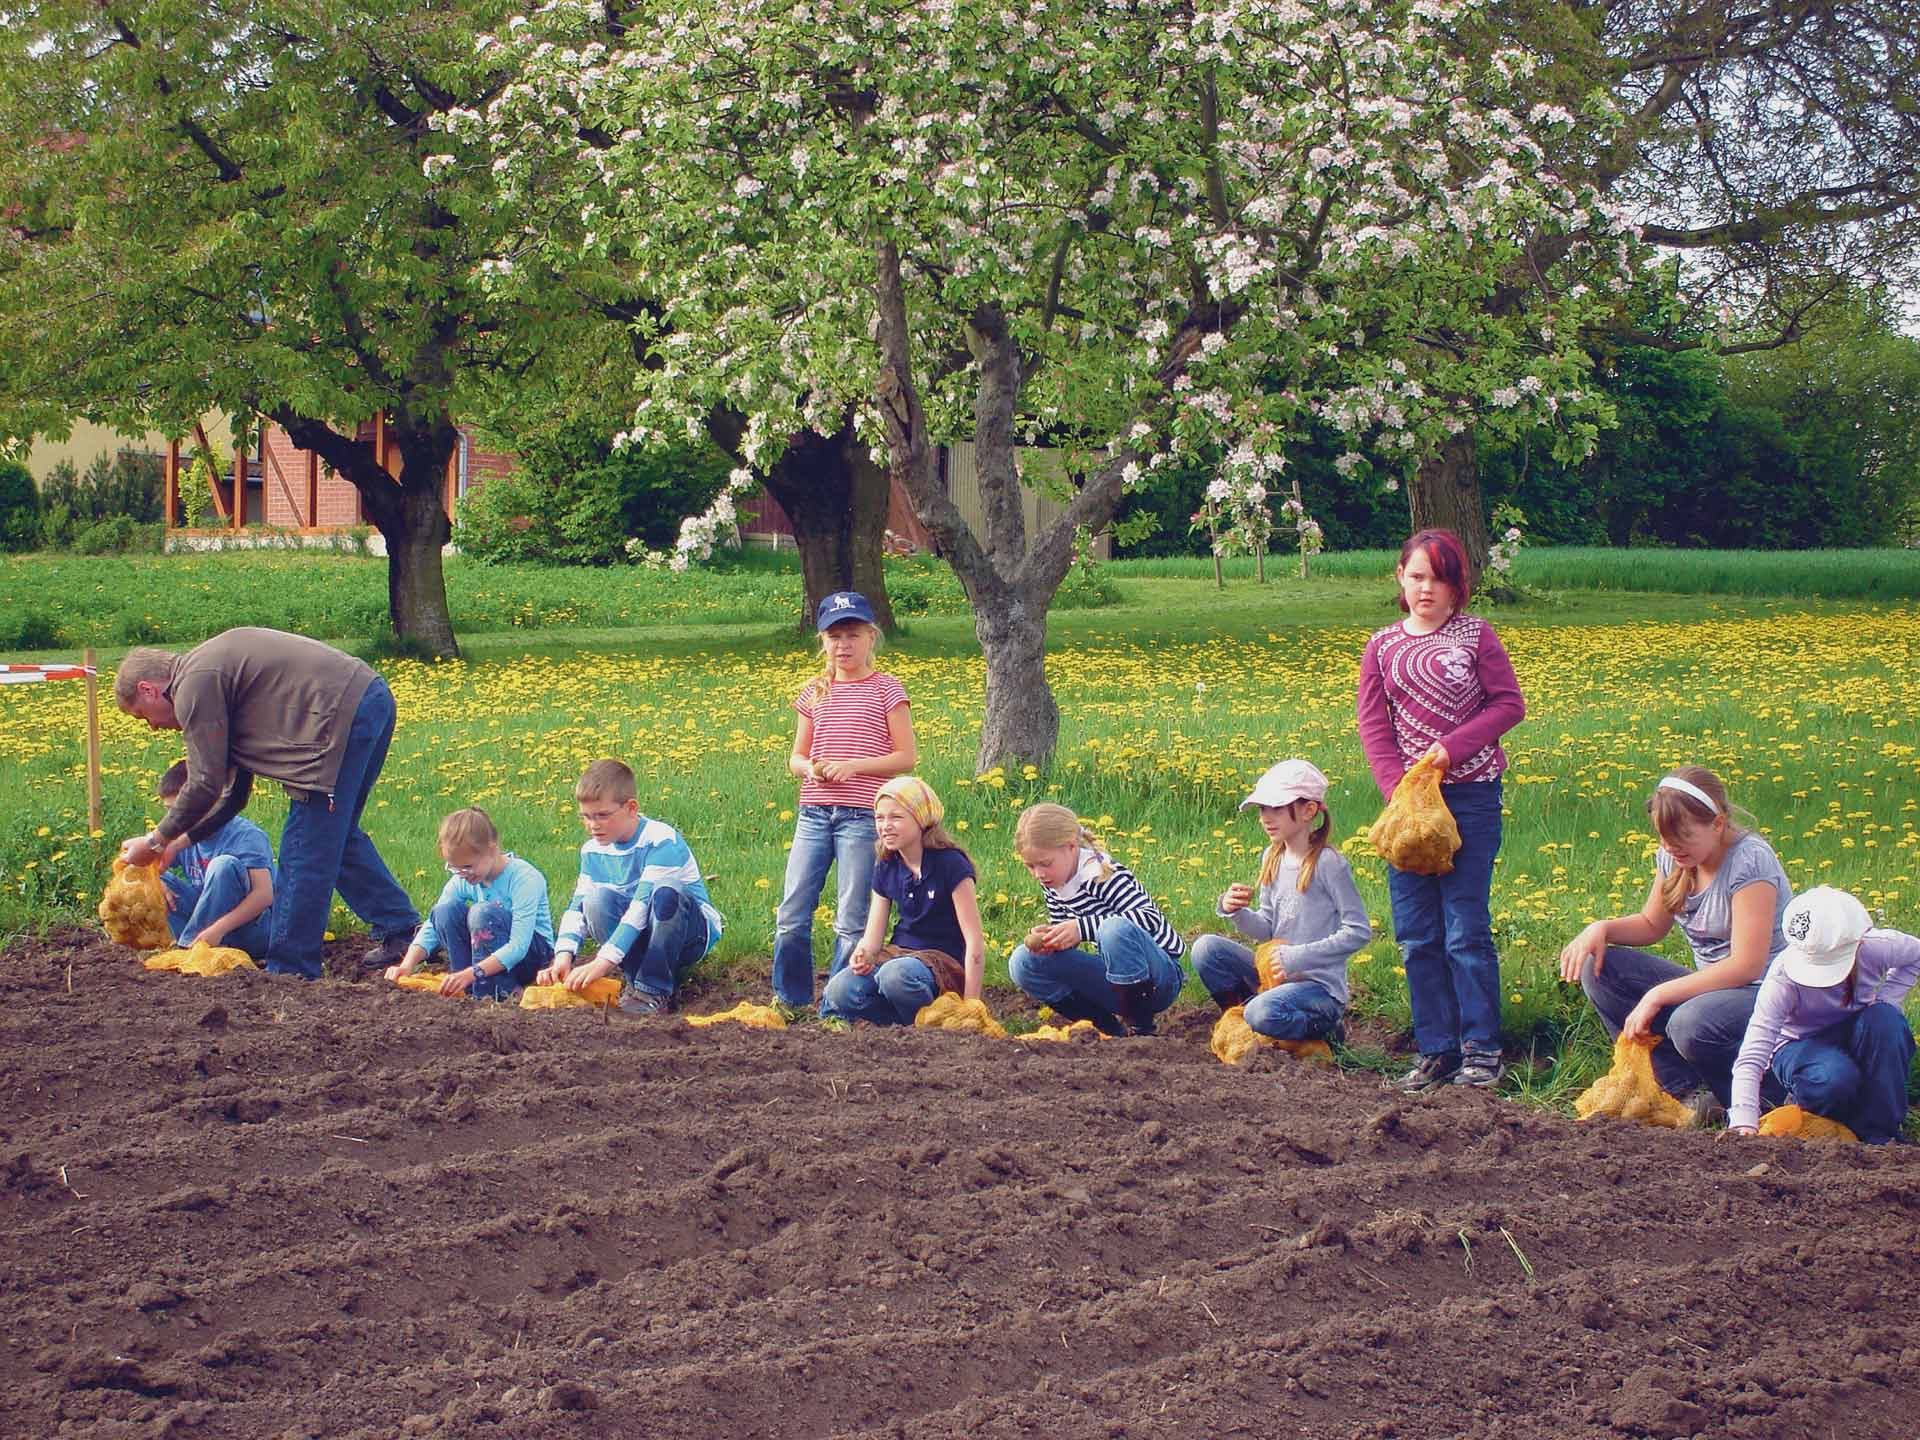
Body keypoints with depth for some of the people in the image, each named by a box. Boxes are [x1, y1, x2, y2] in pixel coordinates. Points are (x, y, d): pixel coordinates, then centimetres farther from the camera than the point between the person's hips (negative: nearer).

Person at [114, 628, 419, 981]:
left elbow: (206, 785, -7)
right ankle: (404, 933, 28)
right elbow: (234, 789, 28)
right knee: (338, 836, 24)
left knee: (305, 853, -2)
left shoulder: (194, 687, -5)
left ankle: (289, 970, 5)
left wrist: (157, 841, 7)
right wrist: (178, 842, 26)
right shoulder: (209, 668, 26)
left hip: (342, 715, -10)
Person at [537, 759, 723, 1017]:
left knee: (666, 890, -36)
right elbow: (577, 907, -5)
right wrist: (563, 956, -25)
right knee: (597, 898, -21)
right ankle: (635, 980, -17)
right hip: (638, 939, 5)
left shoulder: (662, 841, -23)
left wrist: (603, 962, -38)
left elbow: (643, 904, -31)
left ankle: (655, 991, -28)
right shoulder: (593, 851, -2)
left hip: (692, 931, -5)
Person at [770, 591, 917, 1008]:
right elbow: (796, 757, 17)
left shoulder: (885, 689, 0)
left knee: (851, 921, -2)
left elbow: (907, 757, -4)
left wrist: (852, 765, -15)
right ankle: (790, 1001, 11)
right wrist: (809, 767, -7)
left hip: (862, 814, -4)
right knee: (791, 914, -1)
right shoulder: (815, 692, 13)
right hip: (814, 812, 4)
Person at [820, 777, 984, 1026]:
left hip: (944, 963, -5)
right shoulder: (886, 867, 7)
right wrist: (863, 955, -19)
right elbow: (873, 936, 6)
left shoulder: (950, 864, -11)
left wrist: (970, 1006, -17)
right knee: (839, 991, -25)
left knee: (895, 975, -39)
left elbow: (974, 941, -13)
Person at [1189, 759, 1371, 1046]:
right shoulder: (1272, 859, 7)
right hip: (1275, 974, 6)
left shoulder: (1328, 863, -15)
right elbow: (1266, 928, 11)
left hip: (1321, 984, -6)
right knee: (1206, 949, -11)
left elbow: (1359, 931, -16)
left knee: (1263, 1014, -32)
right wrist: (1235, 912, -10)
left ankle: (1325, 1028, -3)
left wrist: (1297, 957, -18)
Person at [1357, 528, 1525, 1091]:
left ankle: (1481, 1050, 2)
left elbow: (1509, 705, 0)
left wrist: (1452, 748, -12)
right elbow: (1373, 725, 5)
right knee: (1416, 936, 4)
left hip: (1470, 796, -4)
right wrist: (1398, 789, -9)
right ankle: (1436, 1050, 12)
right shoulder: (1382, 648, 9)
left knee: (1465, 931, -6)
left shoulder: (1476, 635, 2)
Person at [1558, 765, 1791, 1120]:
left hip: (1768, 995, -8)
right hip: (1713, 987, 8)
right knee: (1598, 967, -7)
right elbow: (1651, 925, 19)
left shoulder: (1749, 861, -20)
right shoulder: (1674, 858, 3)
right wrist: (1601, 929, -5)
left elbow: (1746, 966, -25)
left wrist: (1658, 996, -27)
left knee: (1691, 1024, -39)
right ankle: (1688, 1090, -12)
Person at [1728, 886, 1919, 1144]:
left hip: (1856, 1040, 3)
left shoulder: (1876, 947, -25)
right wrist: (1743, 1123, -51)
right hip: (1801, 1045, -3)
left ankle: (1878, 1132, -18)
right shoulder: (1783, 979, -33)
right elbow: (1751, 1057, -38)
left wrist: (1884, 1003, -12)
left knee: (1885, 1019, -31)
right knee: (1834, 1079, -37)